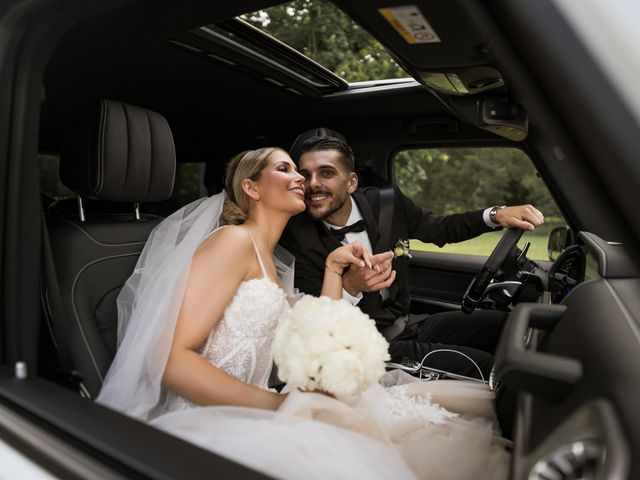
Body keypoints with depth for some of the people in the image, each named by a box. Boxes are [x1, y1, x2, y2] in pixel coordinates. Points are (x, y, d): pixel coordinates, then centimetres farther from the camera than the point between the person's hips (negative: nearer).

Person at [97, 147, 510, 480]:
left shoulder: (273, 265, 18)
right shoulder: (234, 240, -10)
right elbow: (171, 359, -18)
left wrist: (333, 267, 7)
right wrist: (280, 405, -21)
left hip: (249, 416, 8)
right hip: (204, 421, -8)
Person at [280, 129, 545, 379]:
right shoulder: (297, 236, -16)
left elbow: (438, 228, 13)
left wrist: (497, 215, -2)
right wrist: (349, 287, -34)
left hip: (406, 323, 6)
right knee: (477, 365, -21)